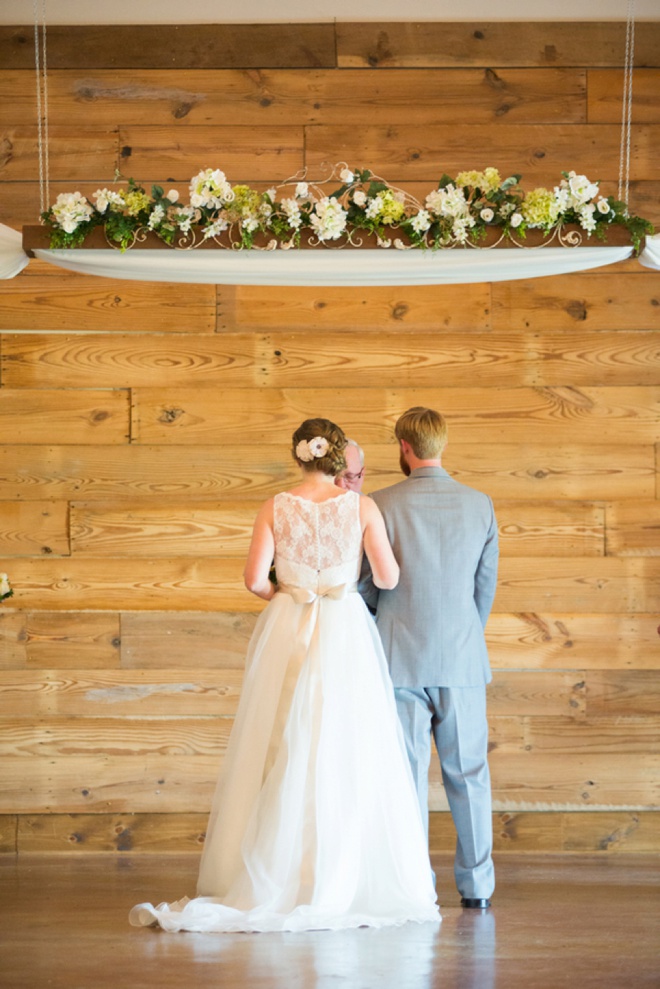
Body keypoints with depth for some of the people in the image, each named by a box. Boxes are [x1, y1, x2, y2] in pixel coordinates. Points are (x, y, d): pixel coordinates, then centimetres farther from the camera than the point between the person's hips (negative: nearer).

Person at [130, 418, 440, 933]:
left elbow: (255, 578, -6)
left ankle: (271, 883, 4)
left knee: (283, 756, 4)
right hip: (345, 635, -1)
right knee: (346, 756, 2)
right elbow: (388, 577, -3)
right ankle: (345, 882, 2)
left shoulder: (276, 508, -1)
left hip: (288, 637, 1)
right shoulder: (361, 507, -2)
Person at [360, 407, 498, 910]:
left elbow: (367, 585, -3)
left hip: (402, 659, -2)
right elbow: (487, 585, 8)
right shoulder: (480, 505, 1)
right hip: (462, 660, 2)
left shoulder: (382, 505, -8)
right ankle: (477, 884, 12)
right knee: (468, 774, 9)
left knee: (407, 774, 2)